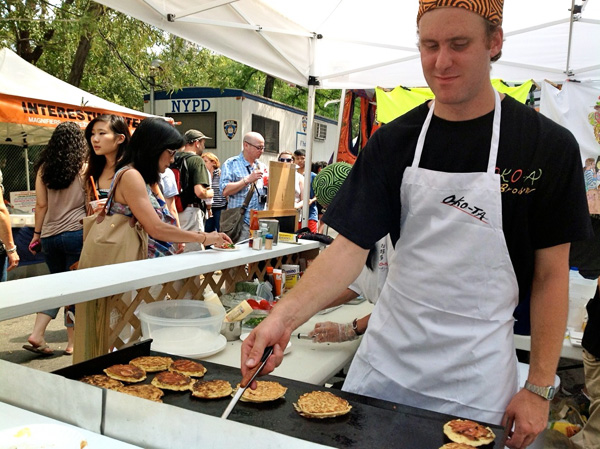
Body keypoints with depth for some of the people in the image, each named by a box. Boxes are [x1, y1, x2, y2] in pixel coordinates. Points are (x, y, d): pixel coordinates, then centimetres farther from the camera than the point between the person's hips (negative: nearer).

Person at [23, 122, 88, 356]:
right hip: (76, 233, -4)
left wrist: (37, 234, 13)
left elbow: (41, 205, 5)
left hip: (49, 235, 4)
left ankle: (37, 334, 11)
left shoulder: (44, 168, 4)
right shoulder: (83, 168, -4)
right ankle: (73, 342, 8)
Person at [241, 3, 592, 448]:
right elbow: (349, 248, -9)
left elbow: (550, 275, -4)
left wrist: (539, 388, -5)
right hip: (385, 363, 3)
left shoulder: (548, 145, -9)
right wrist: (285, 317, -24)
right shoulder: (394, 142, -4)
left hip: (477, 379, -2)